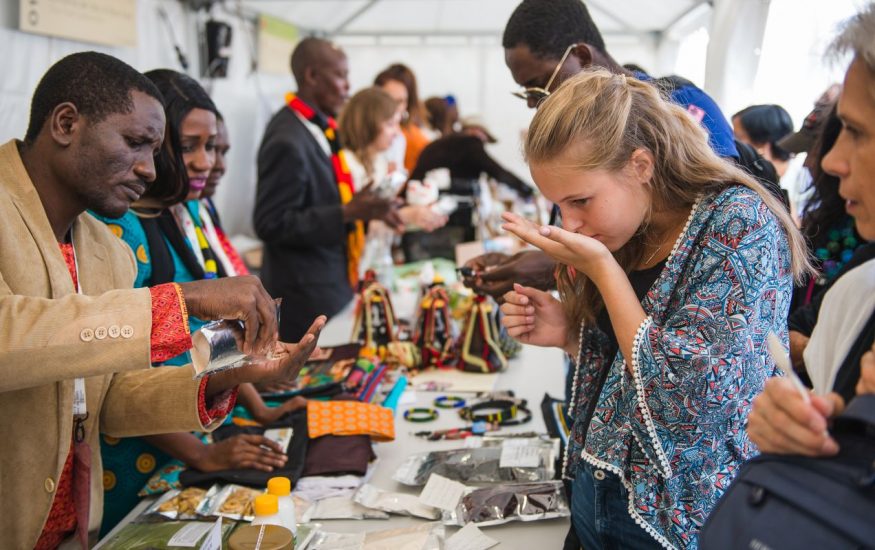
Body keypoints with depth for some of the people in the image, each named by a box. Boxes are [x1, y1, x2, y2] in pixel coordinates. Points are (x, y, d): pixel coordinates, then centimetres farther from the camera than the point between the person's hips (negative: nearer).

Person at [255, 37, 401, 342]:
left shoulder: (320, 125, 5)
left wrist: (364, 208, 4)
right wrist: (347, 214, -24)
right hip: (307, 296, -9)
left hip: (334, 282, 9)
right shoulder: (288, 141, -22)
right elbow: (272, 225, -22)